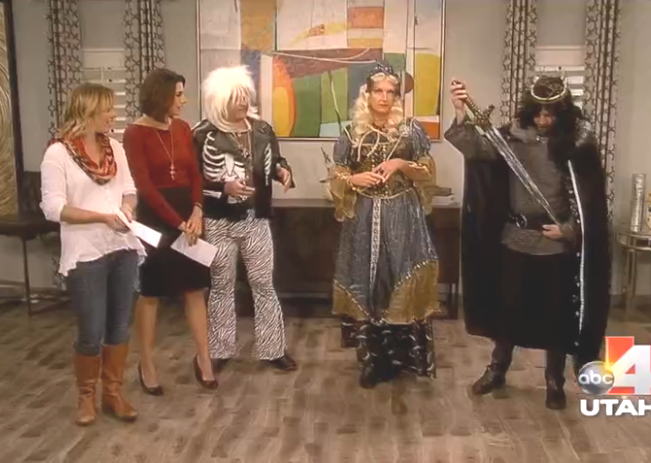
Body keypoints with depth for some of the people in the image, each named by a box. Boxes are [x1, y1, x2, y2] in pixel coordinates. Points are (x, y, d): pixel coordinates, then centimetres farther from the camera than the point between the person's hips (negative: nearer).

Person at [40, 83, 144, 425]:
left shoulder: (114, 147, 7)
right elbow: (53, 208, -14)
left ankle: (113, 392, 27)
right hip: (85, 255, -5)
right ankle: (86, 396, 25)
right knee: (91, 332, 2)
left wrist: (127, 208, -10)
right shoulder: (58, 153, -9)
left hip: (123, 249, 5)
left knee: (119, 326, 11)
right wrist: (103, 217, -21)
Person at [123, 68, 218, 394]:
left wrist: (197, 212, -10)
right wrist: (178, 222, -16)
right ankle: (147, 366, 20)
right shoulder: (135, 133, -10)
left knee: (195, 288, 8)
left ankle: (203, 359, 20)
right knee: (150, 292, 6)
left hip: (188, 213, 5)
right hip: (154, 217, -5)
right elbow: (144, 186, -15)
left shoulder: (182, 128, 7)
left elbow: (194, 174, 6)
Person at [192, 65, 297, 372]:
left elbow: (273, 160, 15)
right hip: (219, 223, -3)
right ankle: (220, 350, 26)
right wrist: (224, 187, -23)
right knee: (221, 286, 11)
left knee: (264, 284, 8)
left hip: (257, 220, 3)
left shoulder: (261, 129, 2)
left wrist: (282, 170, -7)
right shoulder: (204, 134, -10)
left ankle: (272, 349, 21)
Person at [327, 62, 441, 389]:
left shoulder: (412, 130, 3)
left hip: (402, 217, 0)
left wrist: (402, 164, -11)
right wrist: (353, 179, -13)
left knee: (402, 283, -2)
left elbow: (428, 173, 5)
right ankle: (372, 360, 13)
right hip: (365, 219, 1)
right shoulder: (351, 134, 5)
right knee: (367, 283, 2)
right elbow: (336, 180, 7)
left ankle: (401, 357, 12)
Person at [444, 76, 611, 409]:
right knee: (507, 306, 13)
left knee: (556, 313, 10)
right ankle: (496, 370, 32)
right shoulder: (514, 134, -2)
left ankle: (555, 382, 29)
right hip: (515, 239, 2)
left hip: (558, 244, -2)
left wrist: (569, 229, -13)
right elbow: (478, 147, -17)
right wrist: (462, 117, -32)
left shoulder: (579, 142, -7)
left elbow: (590, 197, -3)